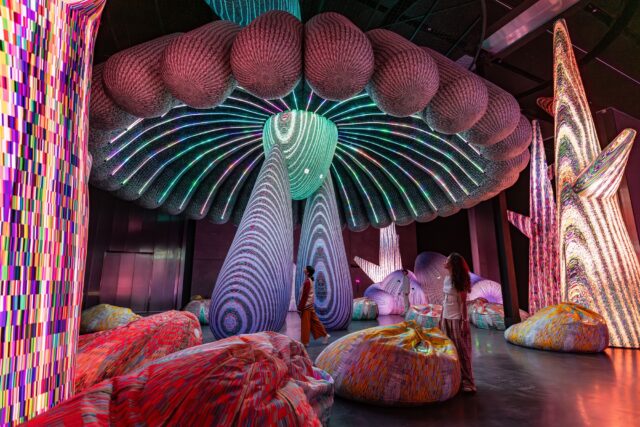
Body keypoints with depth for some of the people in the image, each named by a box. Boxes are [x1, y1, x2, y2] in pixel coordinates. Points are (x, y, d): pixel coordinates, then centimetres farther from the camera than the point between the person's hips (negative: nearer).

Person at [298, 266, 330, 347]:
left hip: (306, 306, -9)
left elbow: (304, 296, -20)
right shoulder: (310, 280, 10)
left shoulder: (307, 282, -20)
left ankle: (305, 342, 8)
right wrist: (300, 306, 21)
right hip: (310, 305, 9)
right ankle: (325, 335, 21)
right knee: (314, 321, 16)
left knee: (305, 324, 0)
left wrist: (300, 308, -16)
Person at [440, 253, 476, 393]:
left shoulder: (460, 280, -10)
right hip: (446, 319, 7)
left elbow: (463, 302, -12)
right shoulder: (446, 279, 10)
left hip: (457, 319, -7)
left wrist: (464, 321, -14)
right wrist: (441, 318, 14)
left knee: (461, 350, -1)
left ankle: (467, 382, 8)